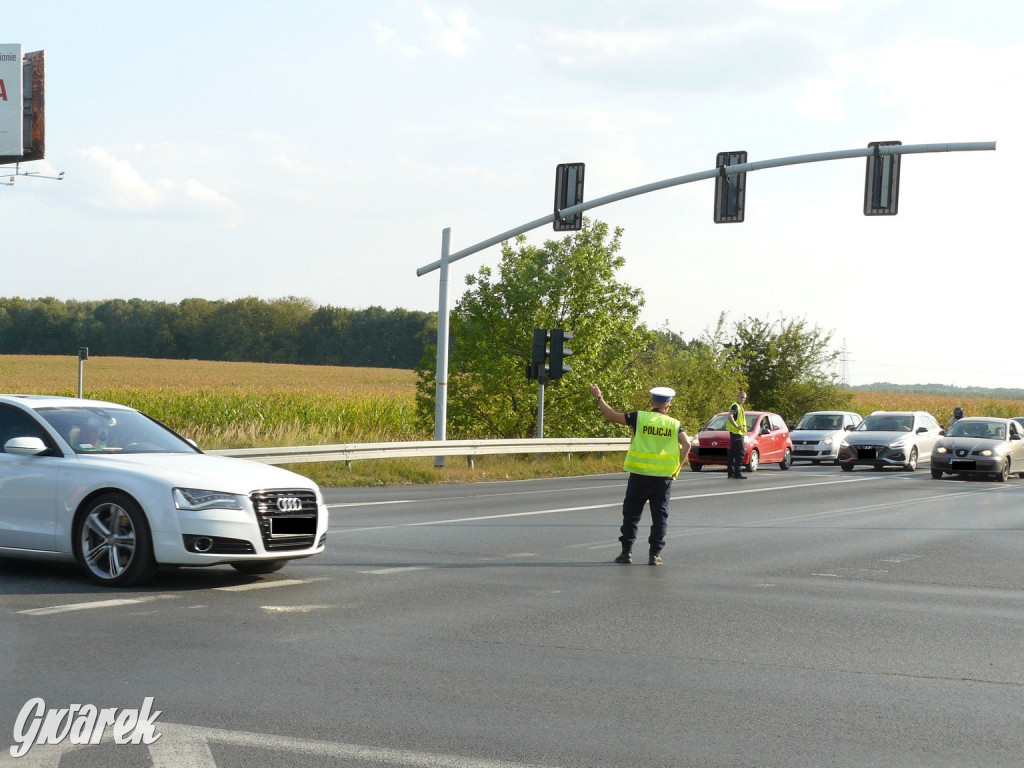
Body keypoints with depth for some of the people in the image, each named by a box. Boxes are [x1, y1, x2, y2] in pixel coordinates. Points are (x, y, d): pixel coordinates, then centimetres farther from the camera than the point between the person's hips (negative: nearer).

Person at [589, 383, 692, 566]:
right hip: (664, 477, 1)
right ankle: (654, 554, 3)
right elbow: (686, 444, -9)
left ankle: (627, 551, 8)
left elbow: (612, 415, 1)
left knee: (631, 514, 10)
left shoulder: (639, 417, 0)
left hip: (639, 475, -1)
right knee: (660, 515, 7)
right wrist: (677, 466, -3)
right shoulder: (674, 424, 4)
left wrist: (598, 397, 13)